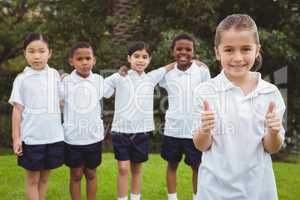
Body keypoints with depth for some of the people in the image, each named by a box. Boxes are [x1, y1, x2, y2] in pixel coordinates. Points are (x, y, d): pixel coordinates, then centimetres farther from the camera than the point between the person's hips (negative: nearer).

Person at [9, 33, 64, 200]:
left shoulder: (55, 75, 3)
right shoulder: (22, 79, -5)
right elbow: (17, 109, -3)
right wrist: (16, 137, -5)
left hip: (54, 136, 3)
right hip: (31, 137, -3)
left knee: (45, 176, 14)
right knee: (32, 178, 8)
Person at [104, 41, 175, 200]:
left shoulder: (151, 78, 5)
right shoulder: (119, 77, -2)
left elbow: (170, 67, 13)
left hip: (141, 131, 2)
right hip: (121, 130, -2)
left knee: (137, 169, 13)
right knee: (123, 169, -3)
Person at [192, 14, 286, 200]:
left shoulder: (270, 92, -7)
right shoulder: (205, 91, -10)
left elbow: (272, 148, 1)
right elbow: (201, 146, -4)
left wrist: (273, 132, -19)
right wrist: (205, 130, -24)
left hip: (258, 185, 2)